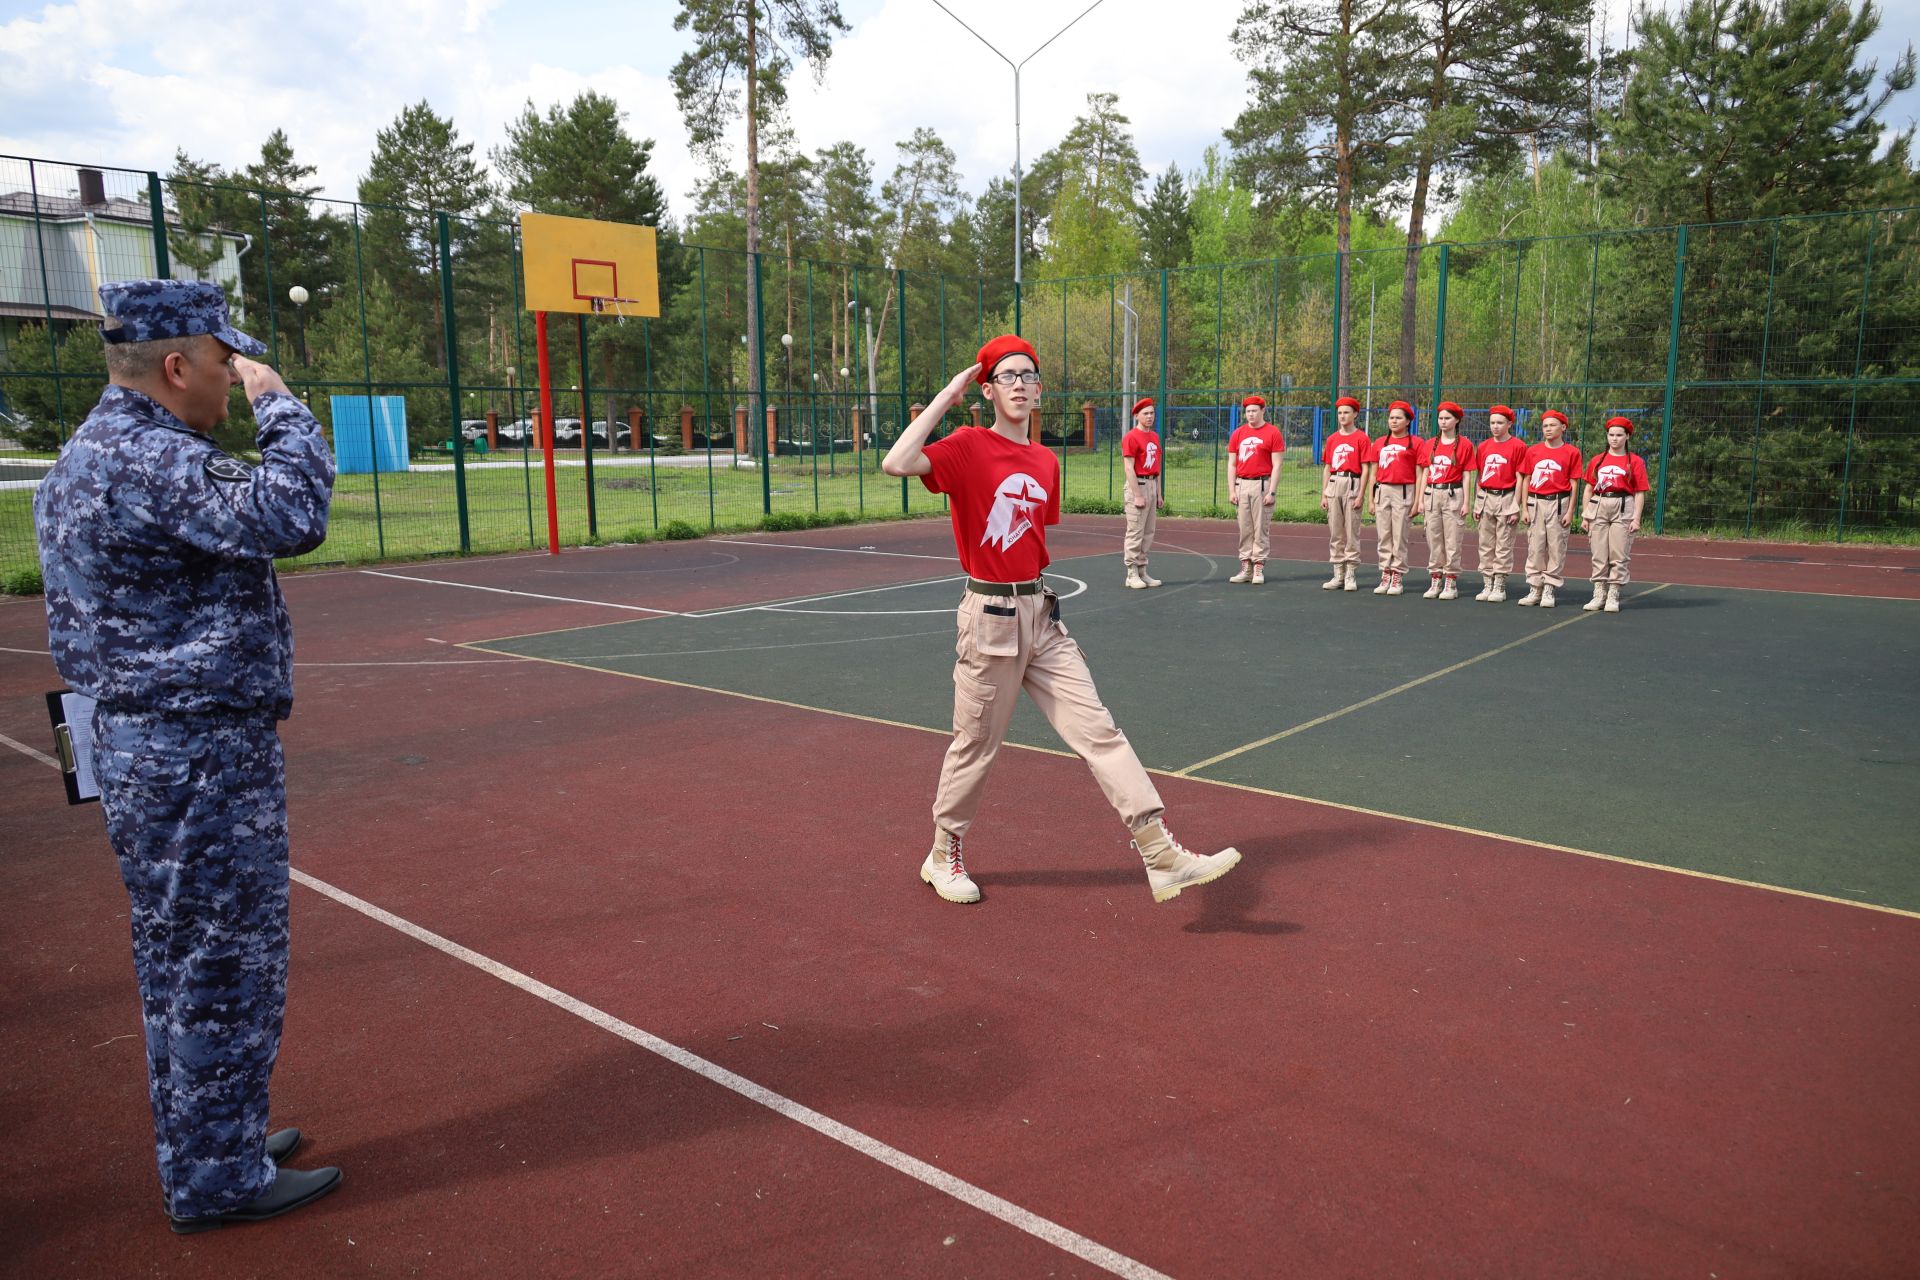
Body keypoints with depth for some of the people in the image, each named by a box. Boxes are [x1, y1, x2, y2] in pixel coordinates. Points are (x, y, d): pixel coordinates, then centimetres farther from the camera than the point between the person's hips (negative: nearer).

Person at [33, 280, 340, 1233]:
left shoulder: (88, 454, 15)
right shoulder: (148, 459, -20)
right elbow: (290, 516, -31)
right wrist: (278, 404, -16)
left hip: (140, 748, 11)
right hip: (201, 758, -11)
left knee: (181, 969, 20)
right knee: (223, 972, 2)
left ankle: (204, 1151, 35)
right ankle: (219, 1181, 16)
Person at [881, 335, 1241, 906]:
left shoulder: (1046, 462, 11)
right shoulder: (968, 448, -9)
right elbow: (896, 463, -27)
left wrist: (1045, 604, 16)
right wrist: (949, 393, -18)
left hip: (1041, 614, 6)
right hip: (990, 614, -6)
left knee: (1100, 732, 0)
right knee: (975, 746, 7)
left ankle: (1162, 856, 0)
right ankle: (943, 857, 29)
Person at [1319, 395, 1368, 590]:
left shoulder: (1361, 438, -1)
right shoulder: (1331, 439, 13)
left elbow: (1365, 469, -5)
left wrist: (1360, 495, -12)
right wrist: (1323, 494, 9)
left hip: (1352, 484, -5)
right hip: (1333, 484, 5)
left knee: (1352, 532, -3)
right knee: (1335, 532, 7)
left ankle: (1351, 576, 1)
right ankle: (1338, 575, 13)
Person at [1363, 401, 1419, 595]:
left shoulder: (1415, 443, 1)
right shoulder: (1379, 443, 13)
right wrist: (1370, 500, 8)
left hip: (1403, 492, -4)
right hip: (1382, 491, 4)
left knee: (1399, 536, -2)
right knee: (1383, 536, 5)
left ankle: (1397, 580, 4)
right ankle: (1385, 576, 12)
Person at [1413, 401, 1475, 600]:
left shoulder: (1464, 445, -1)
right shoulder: (1429, 444, 10)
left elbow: (1466, 475, -2)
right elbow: (1425, 473, 12)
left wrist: (1466, 502, -7)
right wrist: (1420, 500, 6)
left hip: (1453, 494, -4)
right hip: (1432, 494, 4)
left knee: (1452, 541, -2)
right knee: (1433, 540, 7)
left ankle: (1451, 584, 3)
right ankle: (1435, 581, 13)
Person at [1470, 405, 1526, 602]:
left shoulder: (1518, 446, -5)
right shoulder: (1483, 447, 10)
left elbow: (1519, 478, -6)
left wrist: (1516, 507, -10)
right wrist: (1477, 504, 10)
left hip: (1506, 499, -5)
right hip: (1486, 498, 5)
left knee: (1503, 546, -1)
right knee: (1485, 545, 7)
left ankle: (1499, 587, 4)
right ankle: (1487, 585, 14)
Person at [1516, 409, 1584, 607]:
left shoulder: (1571, 452, 1)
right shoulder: (1532, 451, 8)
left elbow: (1573, 484, 0)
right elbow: (1526, 481, 9)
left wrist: (1570, 511, -5)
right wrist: (1524, 508, 3)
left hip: (1559, 503, -2)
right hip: (1535, 503, 2)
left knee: (1556, 547, 0)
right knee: (1535, 547, 4)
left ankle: (1549, 590, 5)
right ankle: (1534, 589, 10)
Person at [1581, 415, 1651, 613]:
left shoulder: (1635, 461, 3)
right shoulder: (1597, 460, 12)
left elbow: (1640, 493, 0)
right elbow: (1589, 488, 13)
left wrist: (1636, 518, -8)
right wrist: (1585, 515, 7)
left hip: (1623, 508, -3)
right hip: (1599, 506, 3)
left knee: (1619, 554, -3)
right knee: (1599, 555, 5)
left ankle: (1613, 597, 3)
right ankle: (1599, 595, 11)